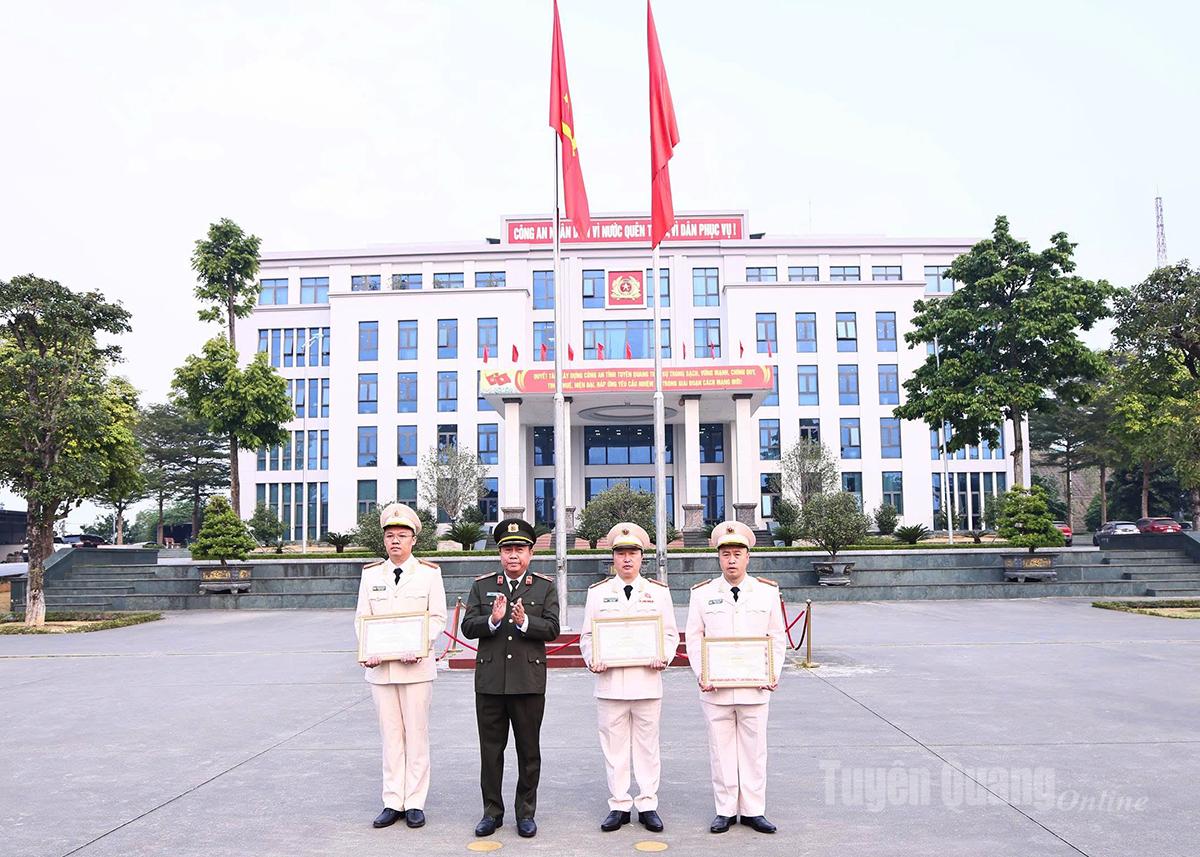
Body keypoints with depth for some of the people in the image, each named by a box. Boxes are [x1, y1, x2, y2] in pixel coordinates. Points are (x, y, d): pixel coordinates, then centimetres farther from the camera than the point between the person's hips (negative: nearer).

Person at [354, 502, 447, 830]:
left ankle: (414, 803, 11)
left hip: (416, 665, -2)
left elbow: (438, 618, 0)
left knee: (416, 734, 2)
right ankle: (392, 803, 14)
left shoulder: (429, 573, 2)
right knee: (390, 735, 7)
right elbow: (361, 618, 9)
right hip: (380, 667, 2)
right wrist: (367, 651, -8)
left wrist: (419, 647, -16)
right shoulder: (371, 574, 10)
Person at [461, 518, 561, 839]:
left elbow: (552, 628, -5)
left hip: (529, 680, -1)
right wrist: (492, 619, -19)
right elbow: (467, 627, 0)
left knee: (528, 750, 7)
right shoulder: (482, 585, 8)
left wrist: (524, 621, -22)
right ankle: (492, 811, 20)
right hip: (490, 680, 1)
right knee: (491, 749, 8)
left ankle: (526, 812, 20)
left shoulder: (545, 586, 4)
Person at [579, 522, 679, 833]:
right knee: (614, 747, 5)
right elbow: (587, 635, 9)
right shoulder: (598, 592, 8)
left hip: (647, 682, 0)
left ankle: (647, 806, 16)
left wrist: (664, 657, -9)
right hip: (610, 682, 0)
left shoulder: (658, 592, 8)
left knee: (647, 746, 6)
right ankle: (619, 806, 15)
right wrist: (592, 660, -8)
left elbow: (670, 634, 9)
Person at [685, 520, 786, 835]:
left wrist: (773, 674, -3)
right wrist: (701, 675, -6)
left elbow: (777, 639, 8)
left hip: (755, 687, 0)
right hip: (715, 688, 0)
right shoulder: (702, 594, 3)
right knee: (721, 749, 5)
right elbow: (694, 639, 5)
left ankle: (753, 811, 16)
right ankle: (725, 811, 15)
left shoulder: (767, 592, 5)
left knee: (754, 748, 6)